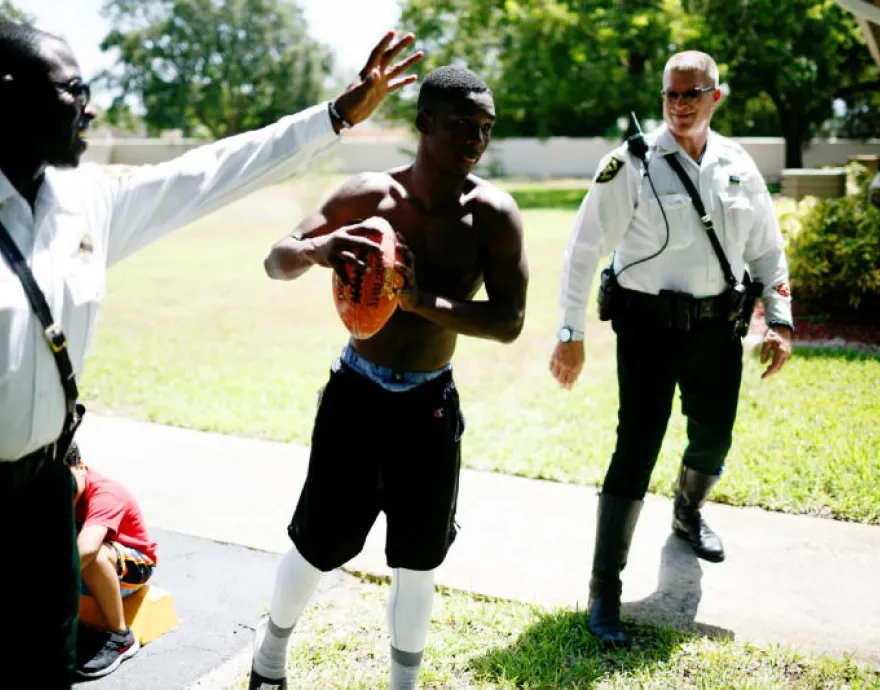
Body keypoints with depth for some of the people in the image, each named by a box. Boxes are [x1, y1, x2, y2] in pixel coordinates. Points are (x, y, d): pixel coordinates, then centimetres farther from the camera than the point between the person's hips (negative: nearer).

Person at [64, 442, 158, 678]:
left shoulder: (105, 493, -30)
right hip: (90, 571, 7)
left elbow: (86, 550, -46)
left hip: (134, 563, -6)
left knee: (93, 556, -39)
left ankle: (120, 637, -21)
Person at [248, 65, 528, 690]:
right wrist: (317, 249, -29)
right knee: (319, 544, 9)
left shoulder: (493, 214, -12)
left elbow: (509, 322, -18)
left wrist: (421, 298, -32)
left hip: (429, 404, 1)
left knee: (418, 561, 10)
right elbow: (276, 263, -6)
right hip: (356, 391, 0)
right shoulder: (370, 195, -11)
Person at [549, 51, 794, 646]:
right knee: (637, 449, -7)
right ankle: (605, 587, 5)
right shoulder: (633, 163, -11)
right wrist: (571, 334, -13)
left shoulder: (739, 165, 4)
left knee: (714, 439, 19)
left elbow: (767, 248, 14)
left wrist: (780, 320, 7)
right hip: (650, 324, -5)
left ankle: (689, 514, 52)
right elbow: (585, 248, -11)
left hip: (719, 324, 5)